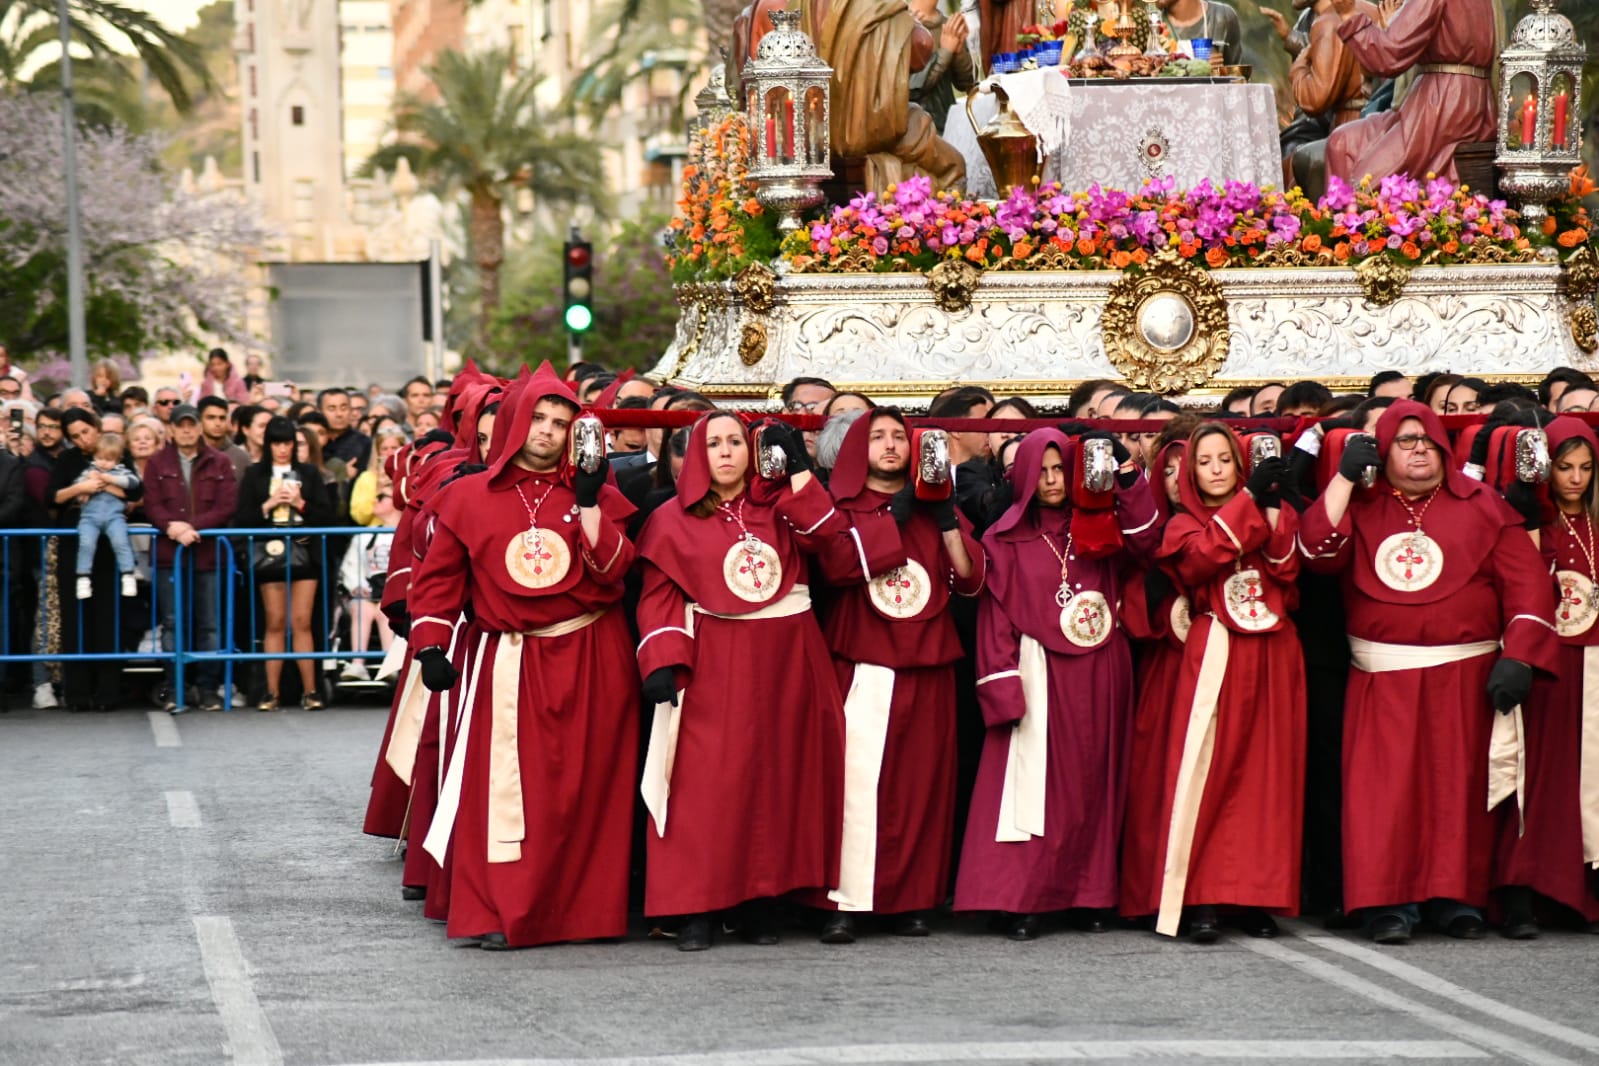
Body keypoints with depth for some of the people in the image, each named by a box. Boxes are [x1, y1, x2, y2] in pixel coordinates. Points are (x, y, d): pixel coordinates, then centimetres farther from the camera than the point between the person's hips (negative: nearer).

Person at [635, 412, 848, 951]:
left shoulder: (778, 506, 12)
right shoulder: (674, 521, 6)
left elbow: (824, 533, -6)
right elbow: (659, 598, 0)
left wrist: (797, 467, -4)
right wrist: (661, 662, -12)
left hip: (784, 661, 3)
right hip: (713, 667, -3)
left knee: (776, 776, 2)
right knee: (706, 781, -9)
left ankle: (762, 903, 8)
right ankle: (695, 910, -8)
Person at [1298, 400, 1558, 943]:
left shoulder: (1480, 506, 7)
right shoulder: (1361, 507, 11)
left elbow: (1526, 582, 2)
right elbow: (1318, 551, -5)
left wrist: (1518, 656, -9)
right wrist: (1344, 478, -6)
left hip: (1464, 675, 0)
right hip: (1382, 679, 0)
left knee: (1459, 783, -1)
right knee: (1385, 784, -7)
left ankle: (1456, 898, 7)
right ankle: (1388, 903, -6)